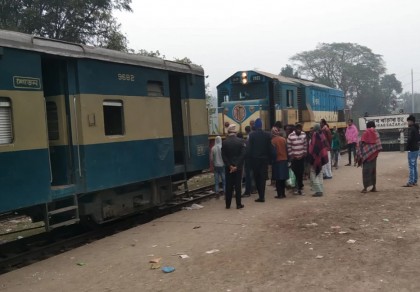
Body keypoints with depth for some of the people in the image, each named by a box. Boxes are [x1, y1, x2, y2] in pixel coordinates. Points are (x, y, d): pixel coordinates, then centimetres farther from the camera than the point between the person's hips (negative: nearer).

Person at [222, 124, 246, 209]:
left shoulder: (224, 142, -4)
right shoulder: (240, 141, -5)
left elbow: (223, 156, -7)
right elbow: (243, 155, -10)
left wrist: (230, 166, -6)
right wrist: (237, 166, -10)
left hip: (228, 167, 1)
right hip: (238, 167, -1)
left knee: (228, 186, 7)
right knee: (238, 185, 5)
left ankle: (228, 204, 11)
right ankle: (238, 204, 7)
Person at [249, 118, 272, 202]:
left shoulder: (252, 135, -8)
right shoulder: (267, 135, -1)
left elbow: (250, 148, -7)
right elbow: (269, 148, 1)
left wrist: (251, 158, 1)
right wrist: (269, 157, 9)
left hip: (255, 159, -1)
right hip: (264, 158, 2)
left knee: (257, 177, 8)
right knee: (263, 177, 4)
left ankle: (261, 195, 8)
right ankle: (262, 196, -1)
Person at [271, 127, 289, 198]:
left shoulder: (273, 141, -11)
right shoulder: (283, 139, 2)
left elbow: (273, 152, -11)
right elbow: (286, 149, 5)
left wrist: (273, 160, 0)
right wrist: (286, 158, 12)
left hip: (277, 160, -4)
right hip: (284, 160, 4)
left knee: (278, 179, -1)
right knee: (283, 178, 12)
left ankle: (279, 194, -2)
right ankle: (283, 193, 16)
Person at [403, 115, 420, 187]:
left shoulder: (411, 129, -15)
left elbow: (409, 139, -20)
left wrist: (407, 148, -13)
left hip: (411, 149, -10)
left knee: (411, 166, -9)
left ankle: (410, 182, -10)